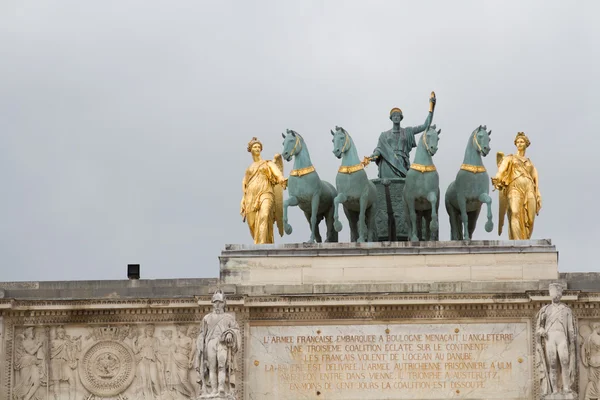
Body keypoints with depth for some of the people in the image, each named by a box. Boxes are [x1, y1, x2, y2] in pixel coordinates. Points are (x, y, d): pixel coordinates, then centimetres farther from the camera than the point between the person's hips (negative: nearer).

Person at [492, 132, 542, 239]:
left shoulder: (530, 163, 27)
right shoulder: (510, 158, 18)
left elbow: (535, 181, 21)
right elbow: (501, 170, -2)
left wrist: (538, 196, 8)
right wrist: (497, 180, -23)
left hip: (529, 189, 4)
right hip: (515, 187, -4)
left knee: (529, 219, -9)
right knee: (515, 214, -25)